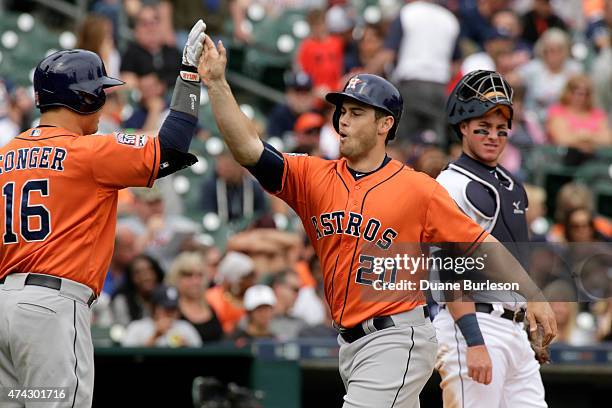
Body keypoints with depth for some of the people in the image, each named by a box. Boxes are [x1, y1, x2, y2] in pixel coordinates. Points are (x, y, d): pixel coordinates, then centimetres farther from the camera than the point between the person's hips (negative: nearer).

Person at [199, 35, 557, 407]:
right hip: (351, 343, 6)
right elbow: (250, 150, -4)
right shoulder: (314, 177, 7)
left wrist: (533, 297, -10)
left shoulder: (418, 189, -5)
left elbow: (480, 244, -4)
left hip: (399, 339, -6)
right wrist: (216, 83, -14)